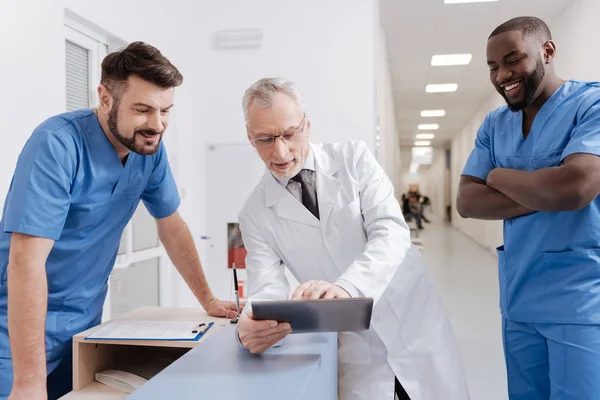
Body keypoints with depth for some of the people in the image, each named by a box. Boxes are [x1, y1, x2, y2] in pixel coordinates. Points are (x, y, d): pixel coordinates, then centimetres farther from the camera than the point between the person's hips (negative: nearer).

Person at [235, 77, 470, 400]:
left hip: (414, 321, 0)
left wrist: (346, 287, -37)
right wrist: (251, 325, -36)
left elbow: (391, 233, -19)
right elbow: (268, 289, -12)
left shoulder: (354, 158, -7)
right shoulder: (255, 214, -4)